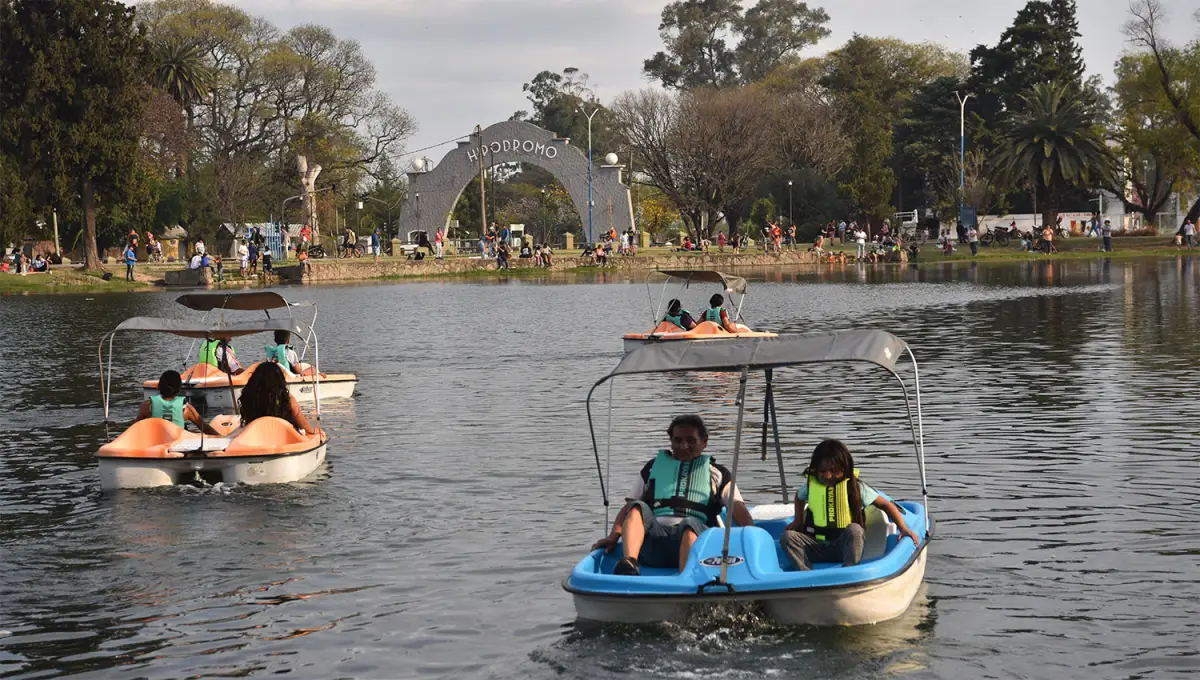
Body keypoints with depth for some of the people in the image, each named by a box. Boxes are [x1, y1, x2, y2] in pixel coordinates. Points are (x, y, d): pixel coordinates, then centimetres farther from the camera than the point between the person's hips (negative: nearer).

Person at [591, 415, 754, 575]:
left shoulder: (716, 472, 24)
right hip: (653, 539, 2)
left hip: (695, 539, -2)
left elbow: (738, 510, 11)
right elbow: (629, 506, 21)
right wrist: (614, 536, 3)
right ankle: (628, 565, -52)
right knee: (638, 508, -27)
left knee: (690, 524, -36)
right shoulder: (654, 466, 28)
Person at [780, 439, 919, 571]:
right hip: (817, 546, 3)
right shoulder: (811, 485, 4)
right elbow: (799, 496, 31)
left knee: (854, 530, -35)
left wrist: (904, 529, -14)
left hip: (845, 547, -3)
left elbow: (886, 505, -4)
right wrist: (798, 521, 17)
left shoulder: (854, 486, -6)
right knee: (788, 536, -22)